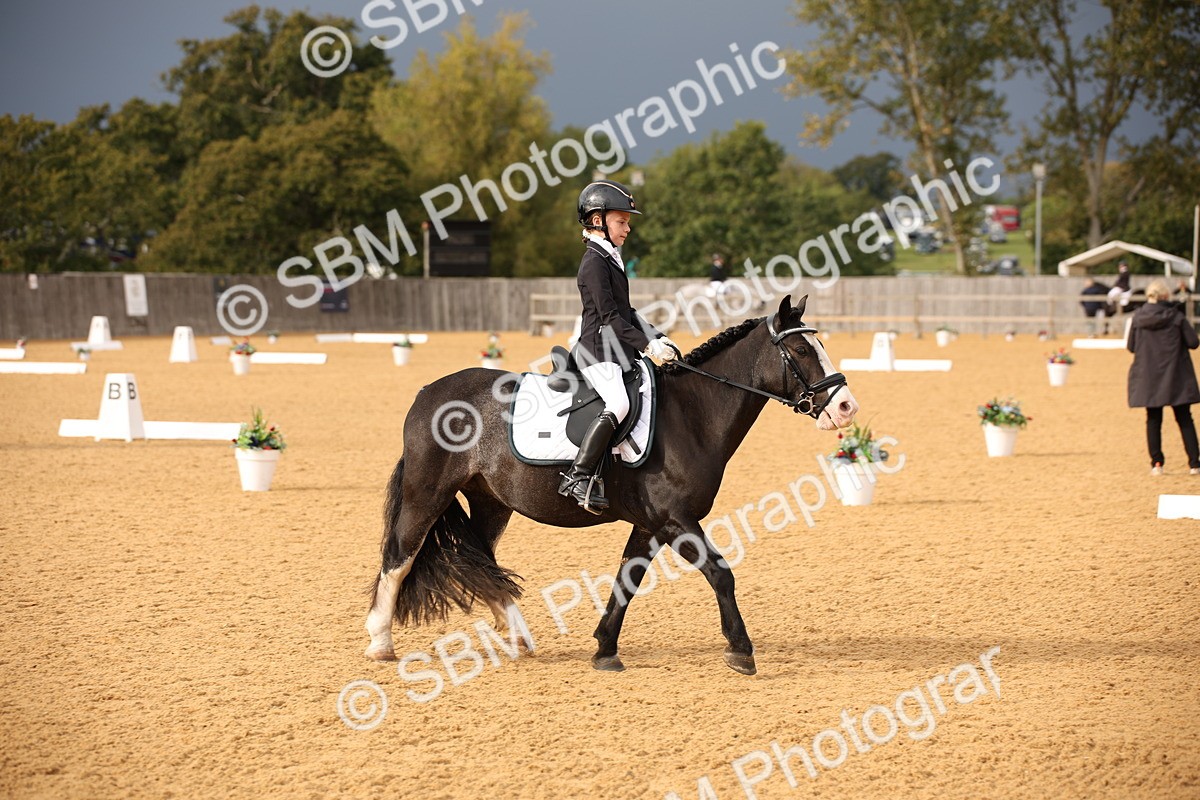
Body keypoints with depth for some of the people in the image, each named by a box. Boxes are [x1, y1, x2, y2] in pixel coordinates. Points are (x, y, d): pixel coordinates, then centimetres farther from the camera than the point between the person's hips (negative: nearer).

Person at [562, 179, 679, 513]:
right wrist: (647, 344, -22)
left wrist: (659, 339, 14)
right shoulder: (594, 263, -12)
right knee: (618, 404, -28)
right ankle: (579, 477, -30)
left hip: (620, 351, 10)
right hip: (598, 350, -10)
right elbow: (610, 316, -19)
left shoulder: (610, 260, 19)